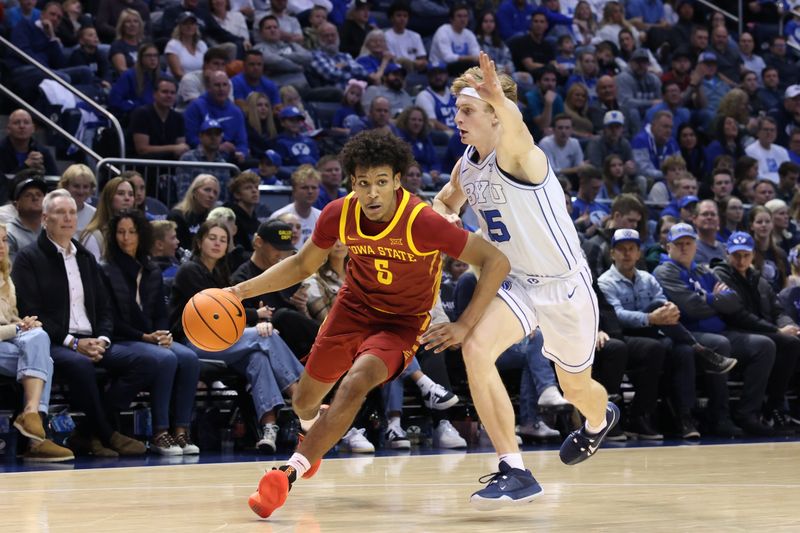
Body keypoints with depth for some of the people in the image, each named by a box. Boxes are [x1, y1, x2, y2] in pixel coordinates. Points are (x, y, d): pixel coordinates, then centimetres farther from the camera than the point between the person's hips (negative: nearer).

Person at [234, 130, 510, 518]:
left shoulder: (422, 222, -30)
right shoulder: (340, 214, -17)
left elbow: (496, 261, -25)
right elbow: (303, 265, 2)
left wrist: (464, 326, -30)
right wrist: (243, 290, -8)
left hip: (402, 322, -4)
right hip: (353, 307, 5)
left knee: (356, 383, -32)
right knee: (304, 403, 13)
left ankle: (288, 473, -28)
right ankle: (317, 431, 52)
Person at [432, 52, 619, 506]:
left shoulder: (516, 155, -25)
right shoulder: (467, 165, -2)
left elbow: (515, 125, -51)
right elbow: (445, 201, 20)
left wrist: (500, 99, -75)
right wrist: (444, 218, -6)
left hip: (566, 285, -5)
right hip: (519, 283, 5)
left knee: (577, 388, 15)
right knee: (476, 348, -23)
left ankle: (600, 419, 56)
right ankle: (515, 472, -19)